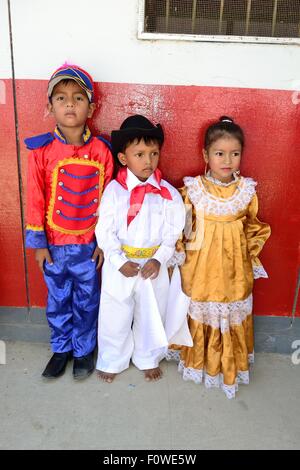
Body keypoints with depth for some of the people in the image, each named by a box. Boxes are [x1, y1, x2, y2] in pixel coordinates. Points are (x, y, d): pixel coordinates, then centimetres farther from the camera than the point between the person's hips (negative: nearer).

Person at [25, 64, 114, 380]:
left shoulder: (100, 151, -8)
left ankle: (83, 350, 38)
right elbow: (35, 200, -5)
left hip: (89, 244, 0)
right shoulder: (41, 151, -8)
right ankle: (61, 349, 40)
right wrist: (38, 243, -4)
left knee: (86, 302, 15)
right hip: (55, 244, 1)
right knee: (57, 300, 18)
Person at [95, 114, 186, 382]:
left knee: (151, 316, 18)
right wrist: (119, 261, -16)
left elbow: (173, 232, -5)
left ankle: (148, 359, 44)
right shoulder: (114, 190, -10)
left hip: (154, 265, 1)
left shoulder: (167, 193, -8)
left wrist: (159, 260, -14)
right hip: (119, 265, -1)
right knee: (115, 316, 15)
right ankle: (112, 361, 40)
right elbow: (105, 231, -10)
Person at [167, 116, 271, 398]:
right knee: (199, 315, 15)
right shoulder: (193, 190, -10)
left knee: (232, 318, 14)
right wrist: (179, 254, -2)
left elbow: (254, 229, 8)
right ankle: (197, 360, 39)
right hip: (200, 267, -1)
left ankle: (228, 365, 38)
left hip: (234, 269, 2)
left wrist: (252, 259, 7)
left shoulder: (247, 191, -4)